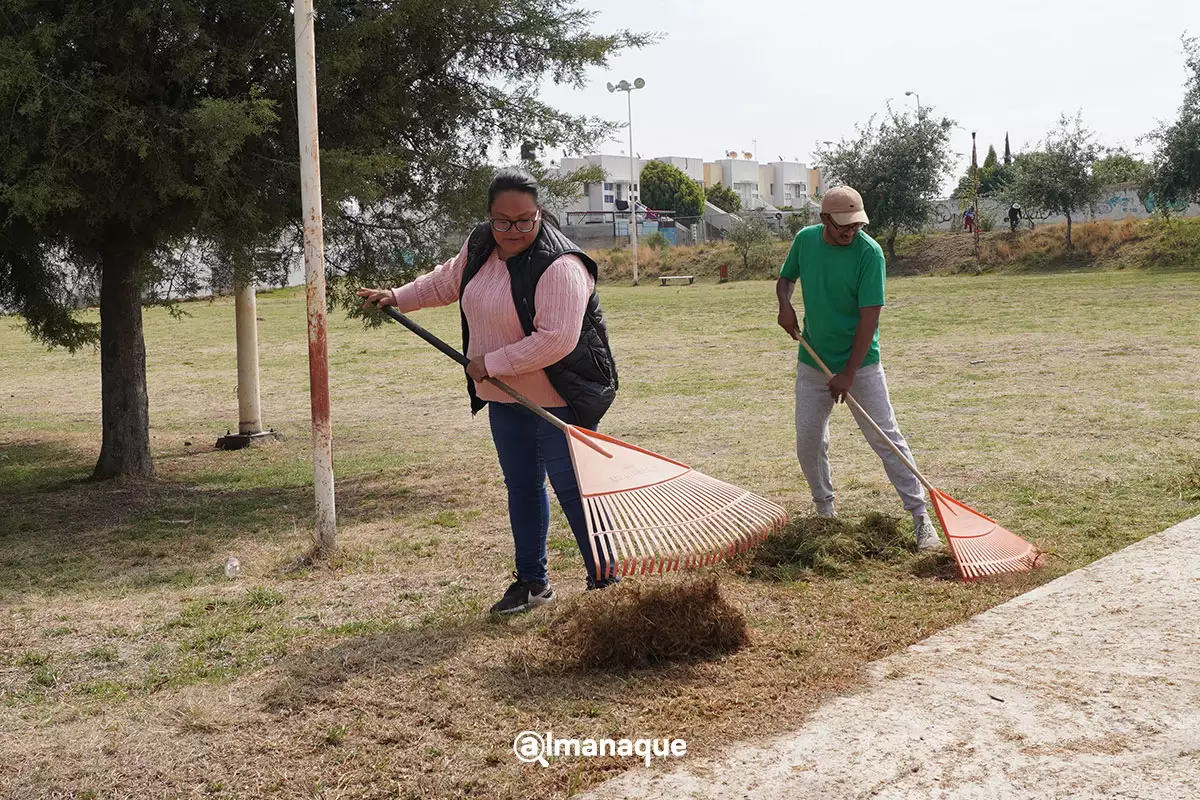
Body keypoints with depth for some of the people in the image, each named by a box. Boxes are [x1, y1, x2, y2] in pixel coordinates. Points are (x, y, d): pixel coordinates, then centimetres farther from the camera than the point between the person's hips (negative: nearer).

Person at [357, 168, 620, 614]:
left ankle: (605, 582, 7)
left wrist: (491, 364, -23)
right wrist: (397, 298, 24)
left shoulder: (559, 266, -24)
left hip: (559, 400, -8)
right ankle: (532, 582, 28)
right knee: (521, 488, 15)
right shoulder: (480, 247, 3)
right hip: (504, 397, 8)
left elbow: (555, 340, -31)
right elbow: (446, 281, 25)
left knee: (572, 489, -5)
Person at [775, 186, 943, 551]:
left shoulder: (869, 252, -17)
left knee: (887, 439, -6)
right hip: (813, 363, 4)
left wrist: (849, 373, -22)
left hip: (860, 363, -4)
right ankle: (825, 513, 27)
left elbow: (869, 316, -19)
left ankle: (921, 518, 0)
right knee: (808, 442, 8)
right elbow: (786, 278, 15)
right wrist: (784, 303, -9)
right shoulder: (805, 240, -3)